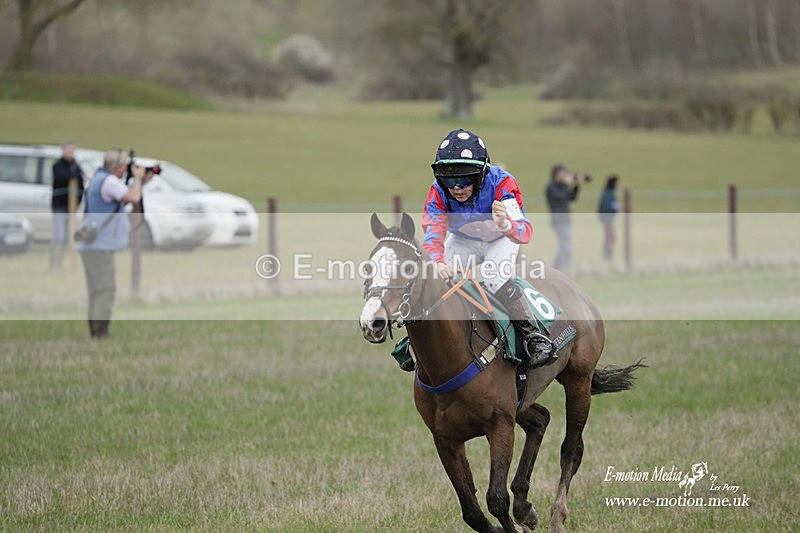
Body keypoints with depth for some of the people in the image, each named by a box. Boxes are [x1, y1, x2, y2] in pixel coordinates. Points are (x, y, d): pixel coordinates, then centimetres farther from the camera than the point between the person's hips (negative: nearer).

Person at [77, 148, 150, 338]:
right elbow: (133, 198, -24)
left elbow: (125, 199, 23)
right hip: (99, 246, -10)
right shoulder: (109, 181, -15)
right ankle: (101, 332, -15)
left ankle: (95, 333, 12)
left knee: (97, 292, 11)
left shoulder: (99, 178, 16)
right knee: (106, 290, -11)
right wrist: (137, 178, -7)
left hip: (91, 246, 10)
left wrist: (140, 182, 13)